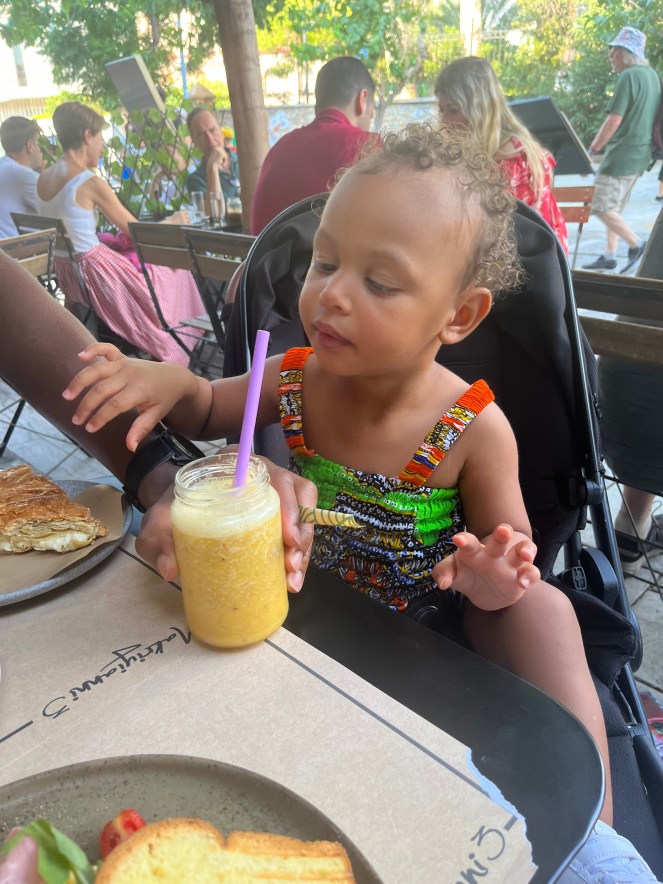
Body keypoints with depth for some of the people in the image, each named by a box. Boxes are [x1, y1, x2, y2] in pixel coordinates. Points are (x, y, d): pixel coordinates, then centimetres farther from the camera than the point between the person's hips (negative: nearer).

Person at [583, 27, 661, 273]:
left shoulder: (629, 76, -14)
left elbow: (614, 120, -19)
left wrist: (592, 150, -11)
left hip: (623, 153, -10)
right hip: (641, 152, 10)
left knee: (601, 206, -7)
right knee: (614, 207, 14)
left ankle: (636, 243, -4)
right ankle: (609, 256, 16)